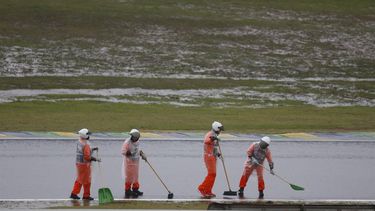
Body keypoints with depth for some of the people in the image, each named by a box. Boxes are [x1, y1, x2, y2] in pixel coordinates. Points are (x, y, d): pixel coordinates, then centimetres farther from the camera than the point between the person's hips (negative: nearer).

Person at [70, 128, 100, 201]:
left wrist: (92, 149, 15)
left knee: (79, 179, 18)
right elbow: (87, 157, -26)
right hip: (85, 164, -9)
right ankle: (86, 195, 12)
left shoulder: (79, 142, 4)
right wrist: (95, 159, -16)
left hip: (78, 163, 9)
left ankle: (74, 193, 20)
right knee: (86, 180, 4)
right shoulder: (86, 145, -23)